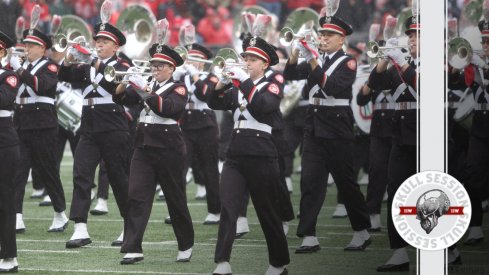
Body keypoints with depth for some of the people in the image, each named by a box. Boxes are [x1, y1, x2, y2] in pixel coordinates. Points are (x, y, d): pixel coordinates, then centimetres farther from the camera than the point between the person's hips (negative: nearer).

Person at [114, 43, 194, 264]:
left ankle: (186, 246, 24)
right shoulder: (147, 85, 13)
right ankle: (133, 249, -10)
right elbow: (120, 98, 4)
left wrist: (144, 90, -28)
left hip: (168, 148, -4)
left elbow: (167, 108, -22)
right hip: (143, 147, 4)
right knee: (137, 197, -7)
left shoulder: (178, 89, -2)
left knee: (176, 200, 7)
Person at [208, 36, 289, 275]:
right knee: (227, 209, -11)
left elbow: (261, 107, -19)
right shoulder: (237, 90, 14)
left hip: (262, 158, -4)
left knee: (268, 213, 6)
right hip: (235, 157, 4)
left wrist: (244, 81, -23)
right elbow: (214, 103, 1)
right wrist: (222, 83, -16)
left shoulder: (272, 88, 0)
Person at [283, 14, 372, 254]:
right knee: (310, 180, -3)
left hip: (337, 128, -5)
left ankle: (362, 232, 17)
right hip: (313, 128, 5)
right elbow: (290, 75, 4)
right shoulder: (316, 61, 11)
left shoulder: (347, 62, -6)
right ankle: (309, 237, -4)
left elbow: (333, 87, -21)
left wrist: (313, 63, -27)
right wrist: (295, 55, -14)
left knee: (346, 181, 3)